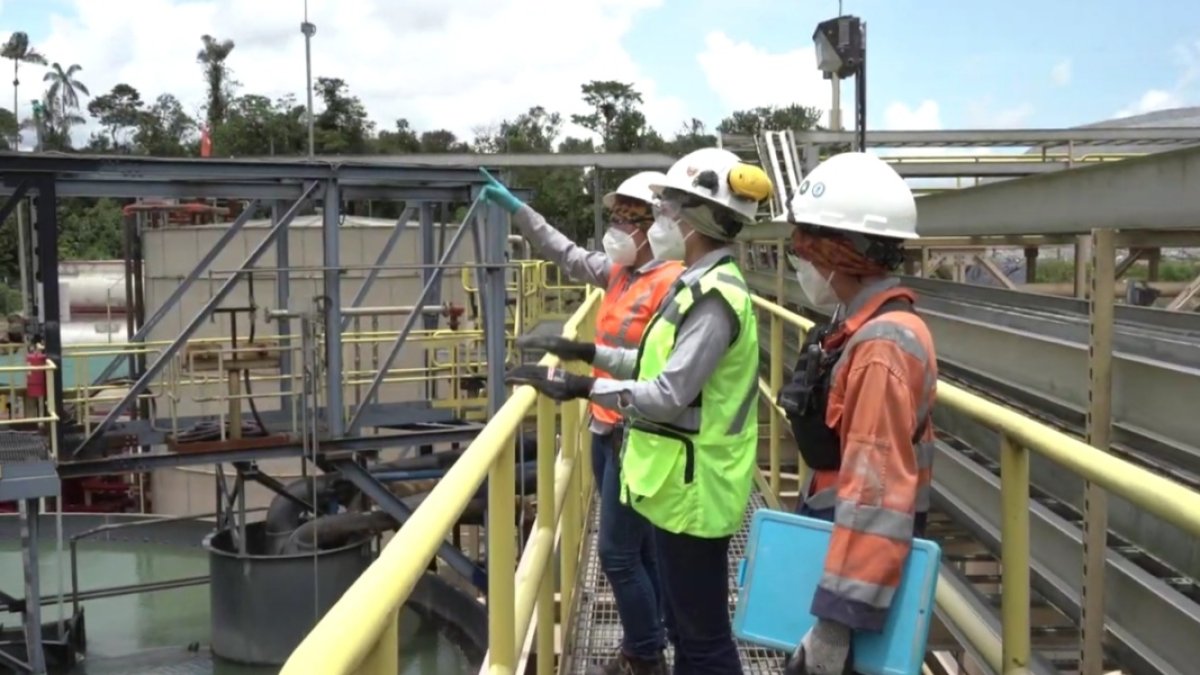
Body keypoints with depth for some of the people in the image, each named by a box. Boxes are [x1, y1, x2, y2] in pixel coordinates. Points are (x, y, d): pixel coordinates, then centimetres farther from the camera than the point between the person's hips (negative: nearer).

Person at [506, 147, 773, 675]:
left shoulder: (714, 297, -22)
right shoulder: (701, 283, 11)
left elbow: (670, 395, -26)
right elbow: (668, 363, 19)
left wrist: (583, 387, -25)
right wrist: (594, 353, 17)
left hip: (693, 490, -11)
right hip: (681, 484, 11)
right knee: (686, 625, 22)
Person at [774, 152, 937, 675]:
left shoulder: (882, 346, -25)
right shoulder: (863, 329, 7)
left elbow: (877, 490, -28)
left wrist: (839, 615, -27)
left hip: (857, 550, -9)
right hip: (836, 538, 9)